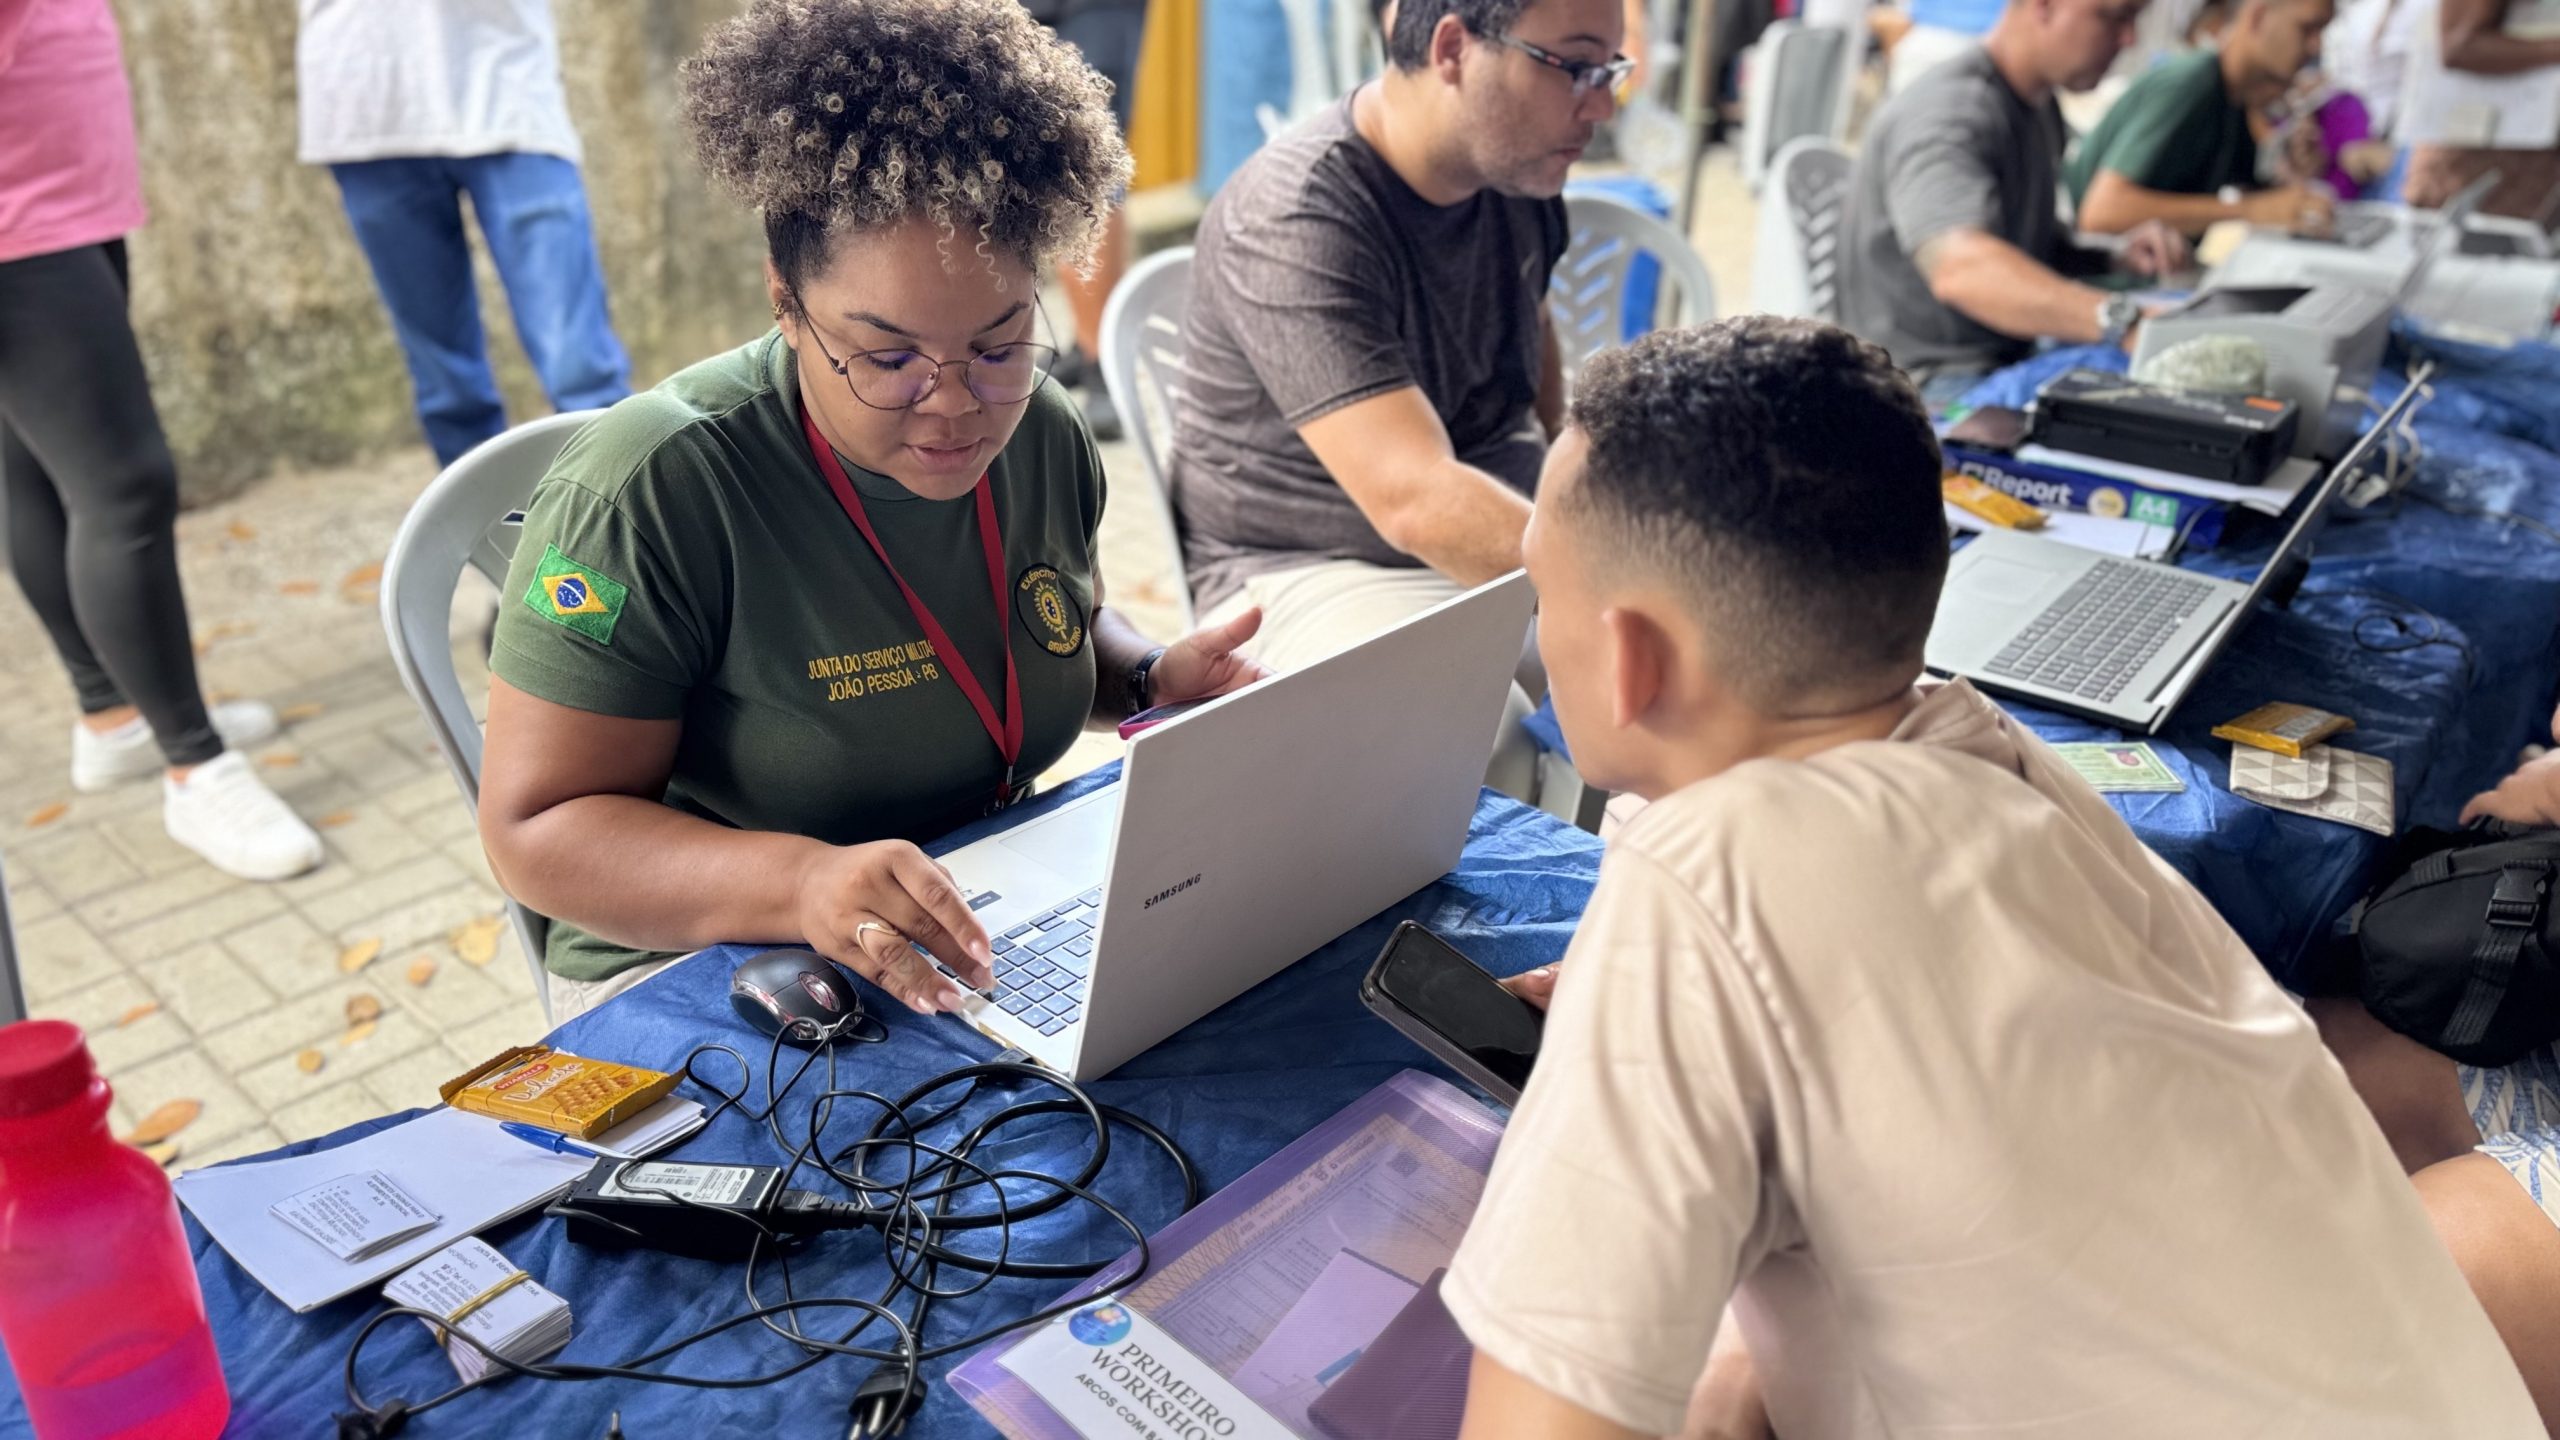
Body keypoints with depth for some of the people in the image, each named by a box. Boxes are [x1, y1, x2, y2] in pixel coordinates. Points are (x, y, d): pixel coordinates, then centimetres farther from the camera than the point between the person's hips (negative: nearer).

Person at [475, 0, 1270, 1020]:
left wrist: (1151, 680, -6)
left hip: (1002, 927, 5)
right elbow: (533, 827, -20)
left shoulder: (1043, 434, -3)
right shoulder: (644, 494, -22)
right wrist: (798, 882, -37)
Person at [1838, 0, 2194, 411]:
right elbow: (1961, 268, -37)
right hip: (1930, 384, -9)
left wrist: (2114, 260, 5)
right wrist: (2127, 322, -47)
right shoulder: (1948, 112, -17)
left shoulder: (2040, 108, 15)